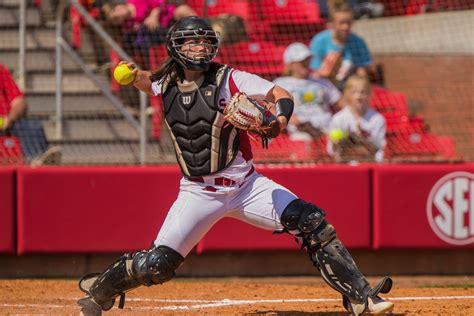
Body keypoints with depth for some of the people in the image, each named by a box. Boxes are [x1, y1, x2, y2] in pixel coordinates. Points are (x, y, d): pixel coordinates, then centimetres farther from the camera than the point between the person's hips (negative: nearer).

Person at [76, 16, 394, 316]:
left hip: (247, 185, -1)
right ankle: (99, 290, 22)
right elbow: (146, 81, 26)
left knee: (311, 223, -17)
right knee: (156, 264, -7)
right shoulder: (167, 84, 2)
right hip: (198, 192, 1)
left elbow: (280, 94, -15)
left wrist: (281, 119, -36)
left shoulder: (228, 79, -9)